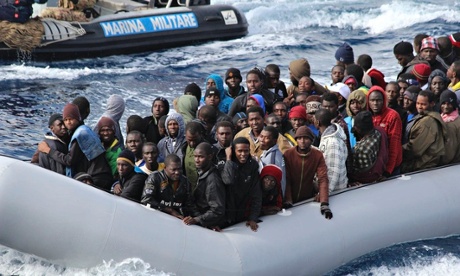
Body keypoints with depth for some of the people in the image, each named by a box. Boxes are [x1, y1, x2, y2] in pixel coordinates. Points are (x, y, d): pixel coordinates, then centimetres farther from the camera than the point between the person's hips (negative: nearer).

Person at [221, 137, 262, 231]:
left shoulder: (253, 165, -4)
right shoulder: (225, 164, -10)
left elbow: (256, 195, -4)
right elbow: (229, 180, -33)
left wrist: (253, 218, -11)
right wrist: (228, 158, -23)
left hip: (244, 217, 2)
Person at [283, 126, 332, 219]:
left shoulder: (318, 155, -11)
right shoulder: (288, 154, -14)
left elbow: (323, 179, -18)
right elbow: (286, 179, -16)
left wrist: (324, 203, -29)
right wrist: (288, 201, -27)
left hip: (309, 198, 1)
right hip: (291, 199, -1)